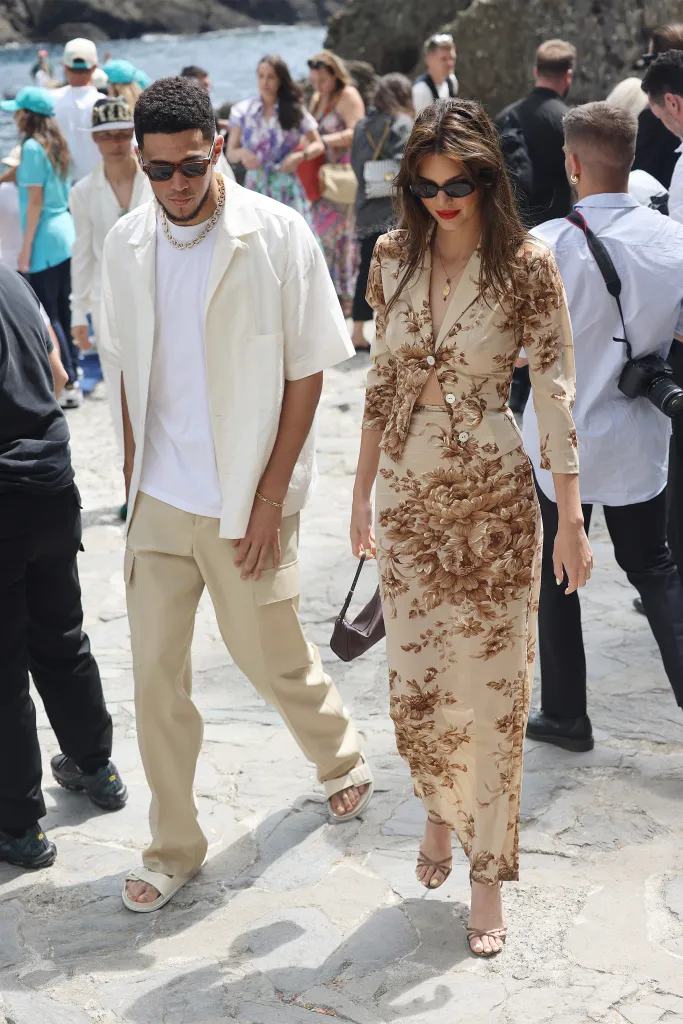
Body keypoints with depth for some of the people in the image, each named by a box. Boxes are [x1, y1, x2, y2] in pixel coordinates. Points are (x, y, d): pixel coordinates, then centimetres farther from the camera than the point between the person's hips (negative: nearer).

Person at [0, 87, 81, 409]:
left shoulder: (32, 147, -14)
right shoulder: (55, 144, 10)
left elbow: (35, 201, -16)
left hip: (45, 240, -9)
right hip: (65, 234, 9)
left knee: (47, 316, -3)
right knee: (63, 313, 15)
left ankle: (68, 386, -3)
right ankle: (71, 376, 23)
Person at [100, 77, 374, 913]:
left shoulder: (278, 236, -12)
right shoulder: (125, 246, 0)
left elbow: (307, 372, -9)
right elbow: (131, 371, 10)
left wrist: (270, 498, -11)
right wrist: (133, 478, 7)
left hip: (246, 500, -3)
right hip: (157, 499, 4)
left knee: (271, 657, 11)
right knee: (155, 677, 6)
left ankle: (341, 758, 43)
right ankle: (173, 847, 23)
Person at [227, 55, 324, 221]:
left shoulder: (295, 110, 4)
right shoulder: (242, 111, 4)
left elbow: (318, 145, 7)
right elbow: (230, 153, 5)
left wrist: (300, 156, -14)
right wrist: (241, 153, -19)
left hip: (286, 192, 0)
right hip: (255, 191, 0)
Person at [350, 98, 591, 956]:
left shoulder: (526, 267, -9)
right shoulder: (394, 257, 2)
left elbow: (555, 395, -8)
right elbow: (381, 381, 9)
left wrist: (571, 520, -9)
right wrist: (363, 492, 11)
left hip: (493, 498, -3)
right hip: (406, 493, 3)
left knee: (490, 683, 3)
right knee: (414, 682, 7)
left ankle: (487, 870, 19)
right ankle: (440, 807, 38)